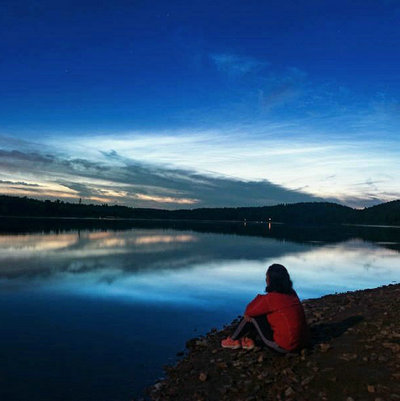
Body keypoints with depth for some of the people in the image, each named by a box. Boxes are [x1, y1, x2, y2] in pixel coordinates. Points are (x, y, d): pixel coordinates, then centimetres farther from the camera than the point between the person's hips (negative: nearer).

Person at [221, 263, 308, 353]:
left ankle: (233, 340, 23)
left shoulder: (271, 298, -21)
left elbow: (249, 311, -6)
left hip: (283, 347, -7)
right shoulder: (292, 293, 3)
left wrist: (259, 298, 5)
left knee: (252, 316, 5)